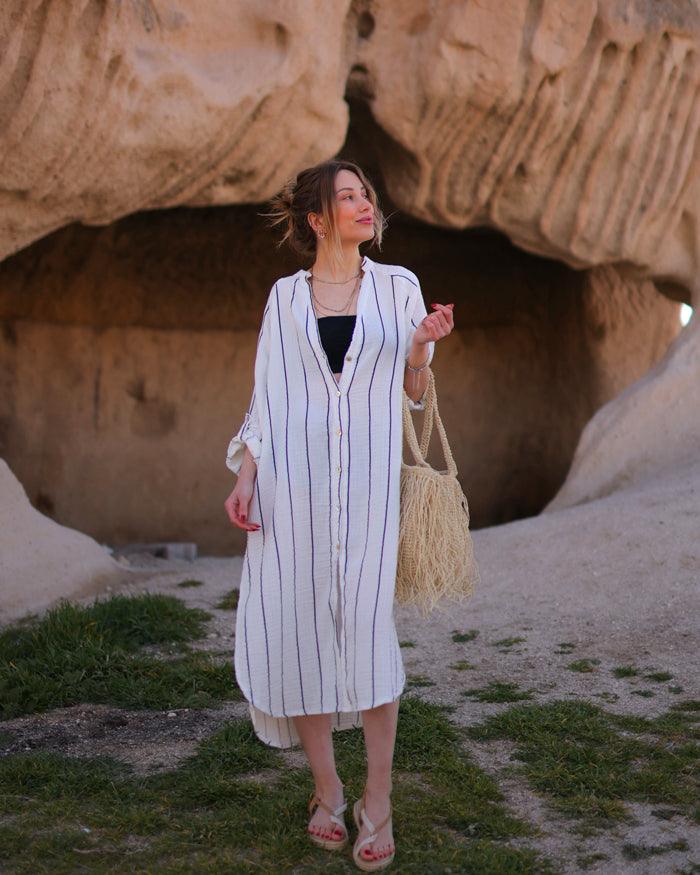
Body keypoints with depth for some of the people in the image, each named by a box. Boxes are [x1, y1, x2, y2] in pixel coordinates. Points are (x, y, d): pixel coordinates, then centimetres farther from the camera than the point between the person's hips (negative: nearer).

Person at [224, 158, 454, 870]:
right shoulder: (285, 296, 12)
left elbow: (413, 394, 12)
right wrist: (244, 478, -1)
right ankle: (326, 790, 16)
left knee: (367, 621, -10)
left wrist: (421, 347, -8)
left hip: (368, 479, -1)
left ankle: (377, 803, 2)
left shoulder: (398, 288, 11)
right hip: (293, 484, 1)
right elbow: (265, 398, 10)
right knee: (297, 626, 0)